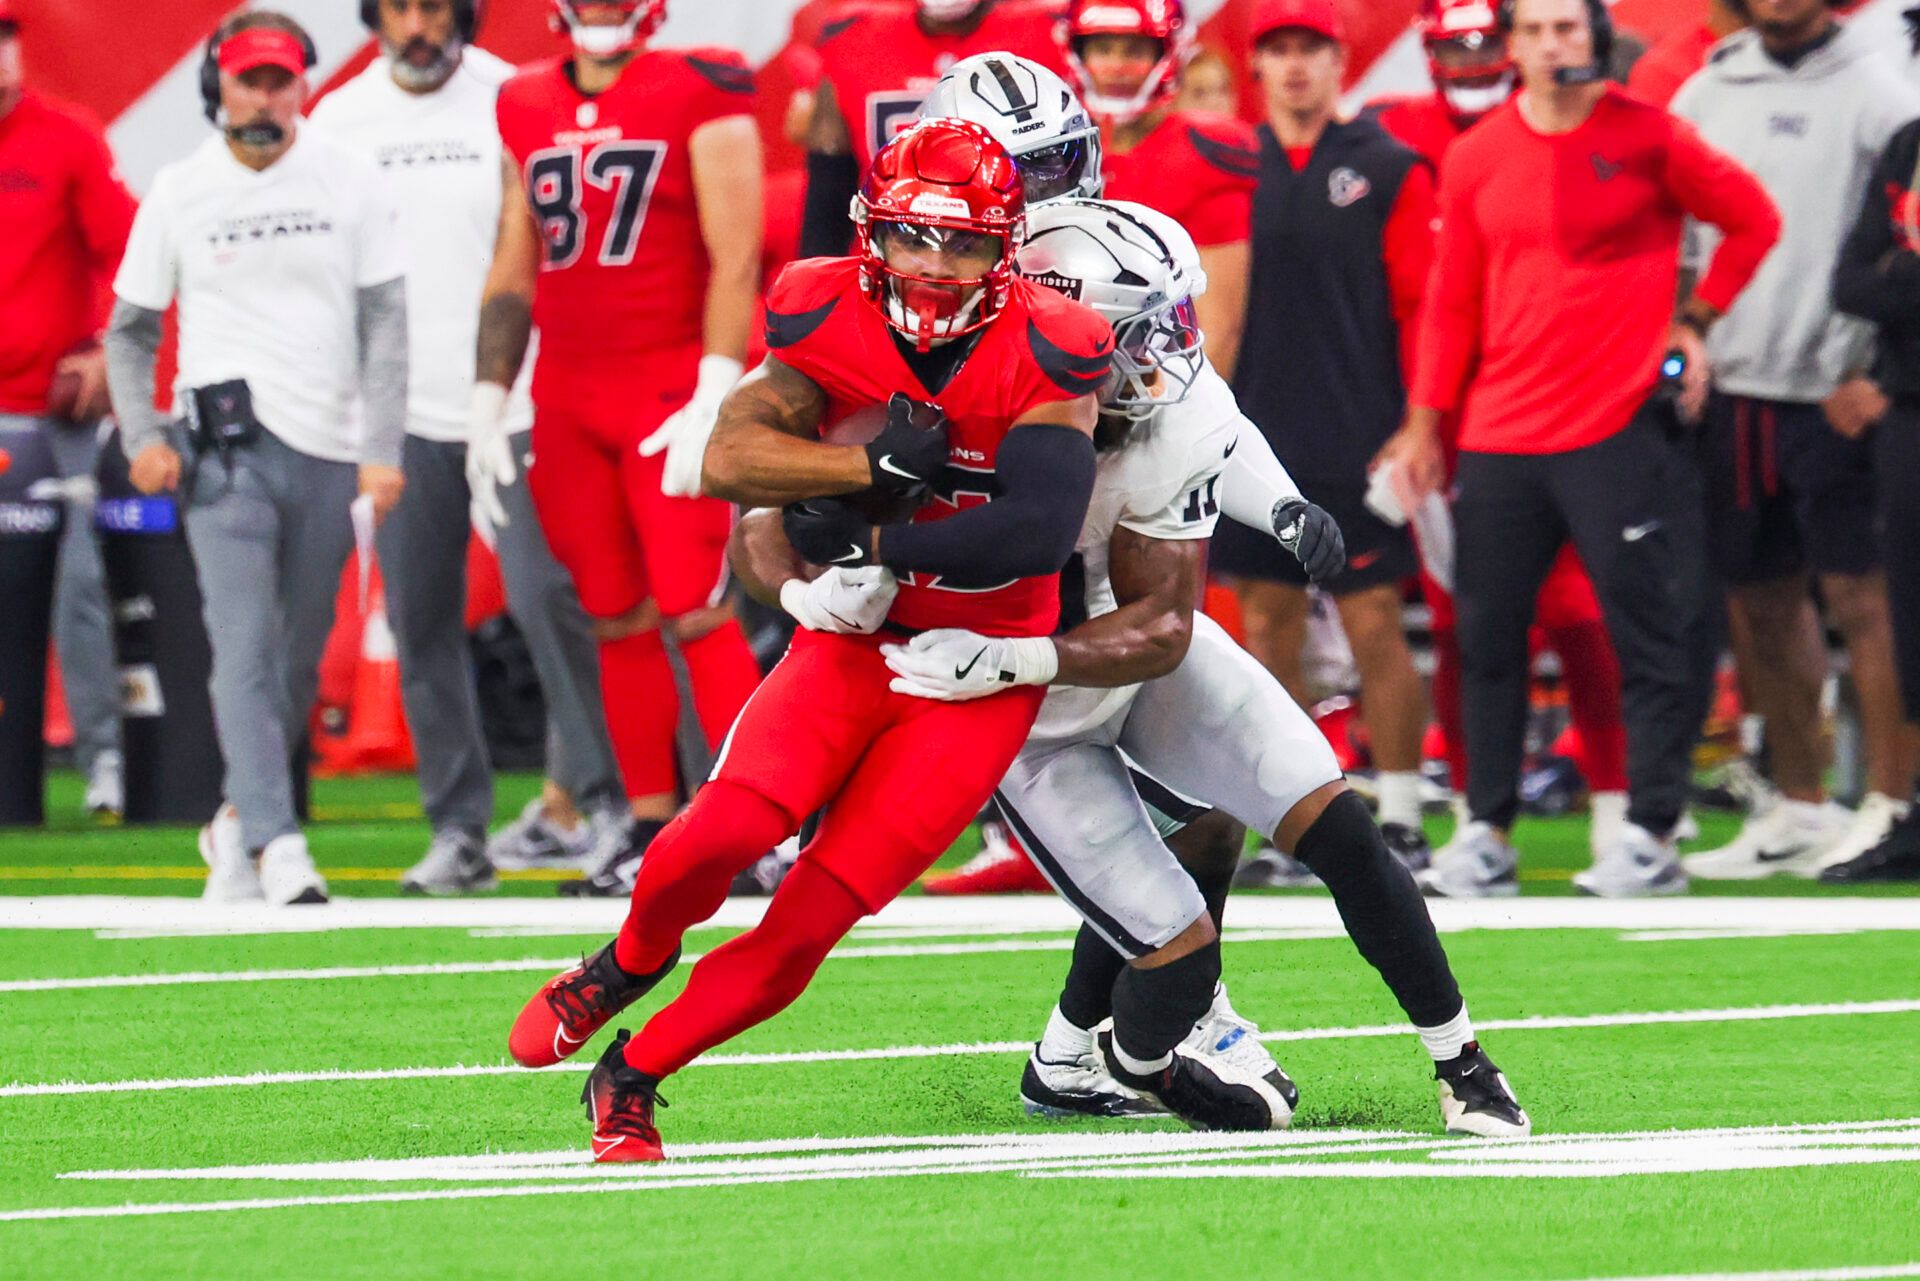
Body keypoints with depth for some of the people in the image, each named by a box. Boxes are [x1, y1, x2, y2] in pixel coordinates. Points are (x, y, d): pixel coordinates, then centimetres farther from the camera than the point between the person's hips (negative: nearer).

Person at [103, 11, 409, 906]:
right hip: (227, 451, -2)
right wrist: (142, 436, -4)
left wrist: (382, 446, -5)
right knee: (246, 645, -16)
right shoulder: (178, 194, 5)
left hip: (328, 455, 2)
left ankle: (236, 826, 27)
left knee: (298, 661, 7)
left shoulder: (349, 184, 6)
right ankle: (277, 844, -25)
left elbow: (385, 321, 4)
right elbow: (129, 330, 11)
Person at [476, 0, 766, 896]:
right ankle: (651, 827, 12)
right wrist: (487, 407, 12)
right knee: (617, 623, 7)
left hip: (670, 385, -5)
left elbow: (735, 259, -8)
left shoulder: (700, 98, -3)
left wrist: (713, 398, -15)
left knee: (694, 612, -13)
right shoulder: (527, 110, 13)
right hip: (567, 399, 5)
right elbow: (513, 274, 18)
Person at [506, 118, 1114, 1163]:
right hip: (850, 644, 2)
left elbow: (1038, 529, -26)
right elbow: (727, 458, -19)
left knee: (813, 919, -9)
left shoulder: (1043, 356, -15)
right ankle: (629, 963, 12)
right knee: (727, 831, -22)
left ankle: (631, 1078, 9)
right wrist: (875, 463, -28)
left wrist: (866, 541, -22)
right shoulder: (832, 323, -7)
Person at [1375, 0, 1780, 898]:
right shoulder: (1475, 159, 7)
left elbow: (1753, 220, 8)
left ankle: (1651, 834, 2)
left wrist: (1696, 320, 4)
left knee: (1650, 635, -3)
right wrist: (1425, 425, 11)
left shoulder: (1649, 139, -3)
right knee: (1486, 636, 4)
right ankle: (1486, 834, 11)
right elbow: (1451, 303, 12)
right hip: (1499, 441, 4)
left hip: (1619, 428, -4)